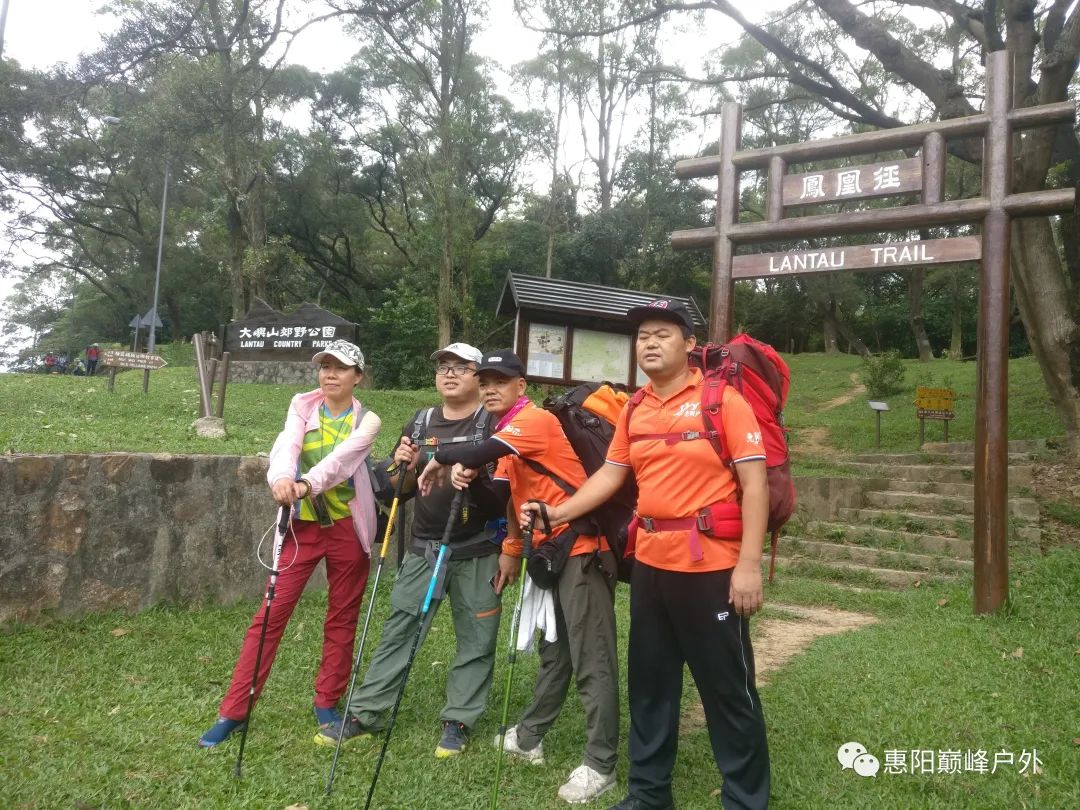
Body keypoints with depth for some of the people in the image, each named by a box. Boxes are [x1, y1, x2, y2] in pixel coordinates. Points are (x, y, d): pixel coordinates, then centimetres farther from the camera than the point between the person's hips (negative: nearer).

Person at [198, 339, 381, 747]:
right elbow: (288, 445, -19)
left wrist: (309, 483, -43)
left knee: (342, 618, 9)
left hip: (347, 528, 0)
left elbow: (341, 459, -23)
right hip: (303, 524, 1)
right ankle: (233, 711, 9)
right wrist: (282, 477, -41)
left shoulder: (366, 420, -3)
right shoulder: (302, 407, 2)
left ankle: (327, 702, 26)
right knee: (271, 614, 0)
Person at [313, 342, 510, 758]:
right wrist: (403, 467, -7)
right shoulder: (420, 422, 9)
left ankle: (458, 721, 19)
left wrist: (474, 479, -26)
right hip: (423, 548, 4)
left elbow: (505, 490, -8)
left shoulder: (492, 423, -4)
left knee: (475, 639, 5)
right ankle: (365, 713, 18)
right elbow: (398, 489, 14)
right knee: (397, 630, 8)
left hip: (476, 551, -3)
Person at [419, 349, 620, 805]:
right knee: (553, 651, 21)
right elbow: (516, 497, 15)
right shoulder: (507, 436, 15)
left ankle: (600, 766, 5)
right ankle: (530, 738, 34)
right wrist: (512, 551, 1)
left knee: (592, 661, -3)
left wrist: (442, 459, -11)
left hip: (581, 549, -10)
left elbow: (482, 454, -29)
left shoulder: (536, 419, -14)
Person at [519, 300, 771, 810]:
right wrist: (556, 513, 4)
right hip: (650, 562, 7)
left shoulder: (722, 400, -8)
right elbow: (610, 475, 15)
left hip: (711, 566, -6)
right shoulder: (634, 411, 10)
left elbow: (755, 483, -11)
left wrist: (749, 564, -16)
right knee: (649, 682, 16)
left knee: (728, 687, 5)